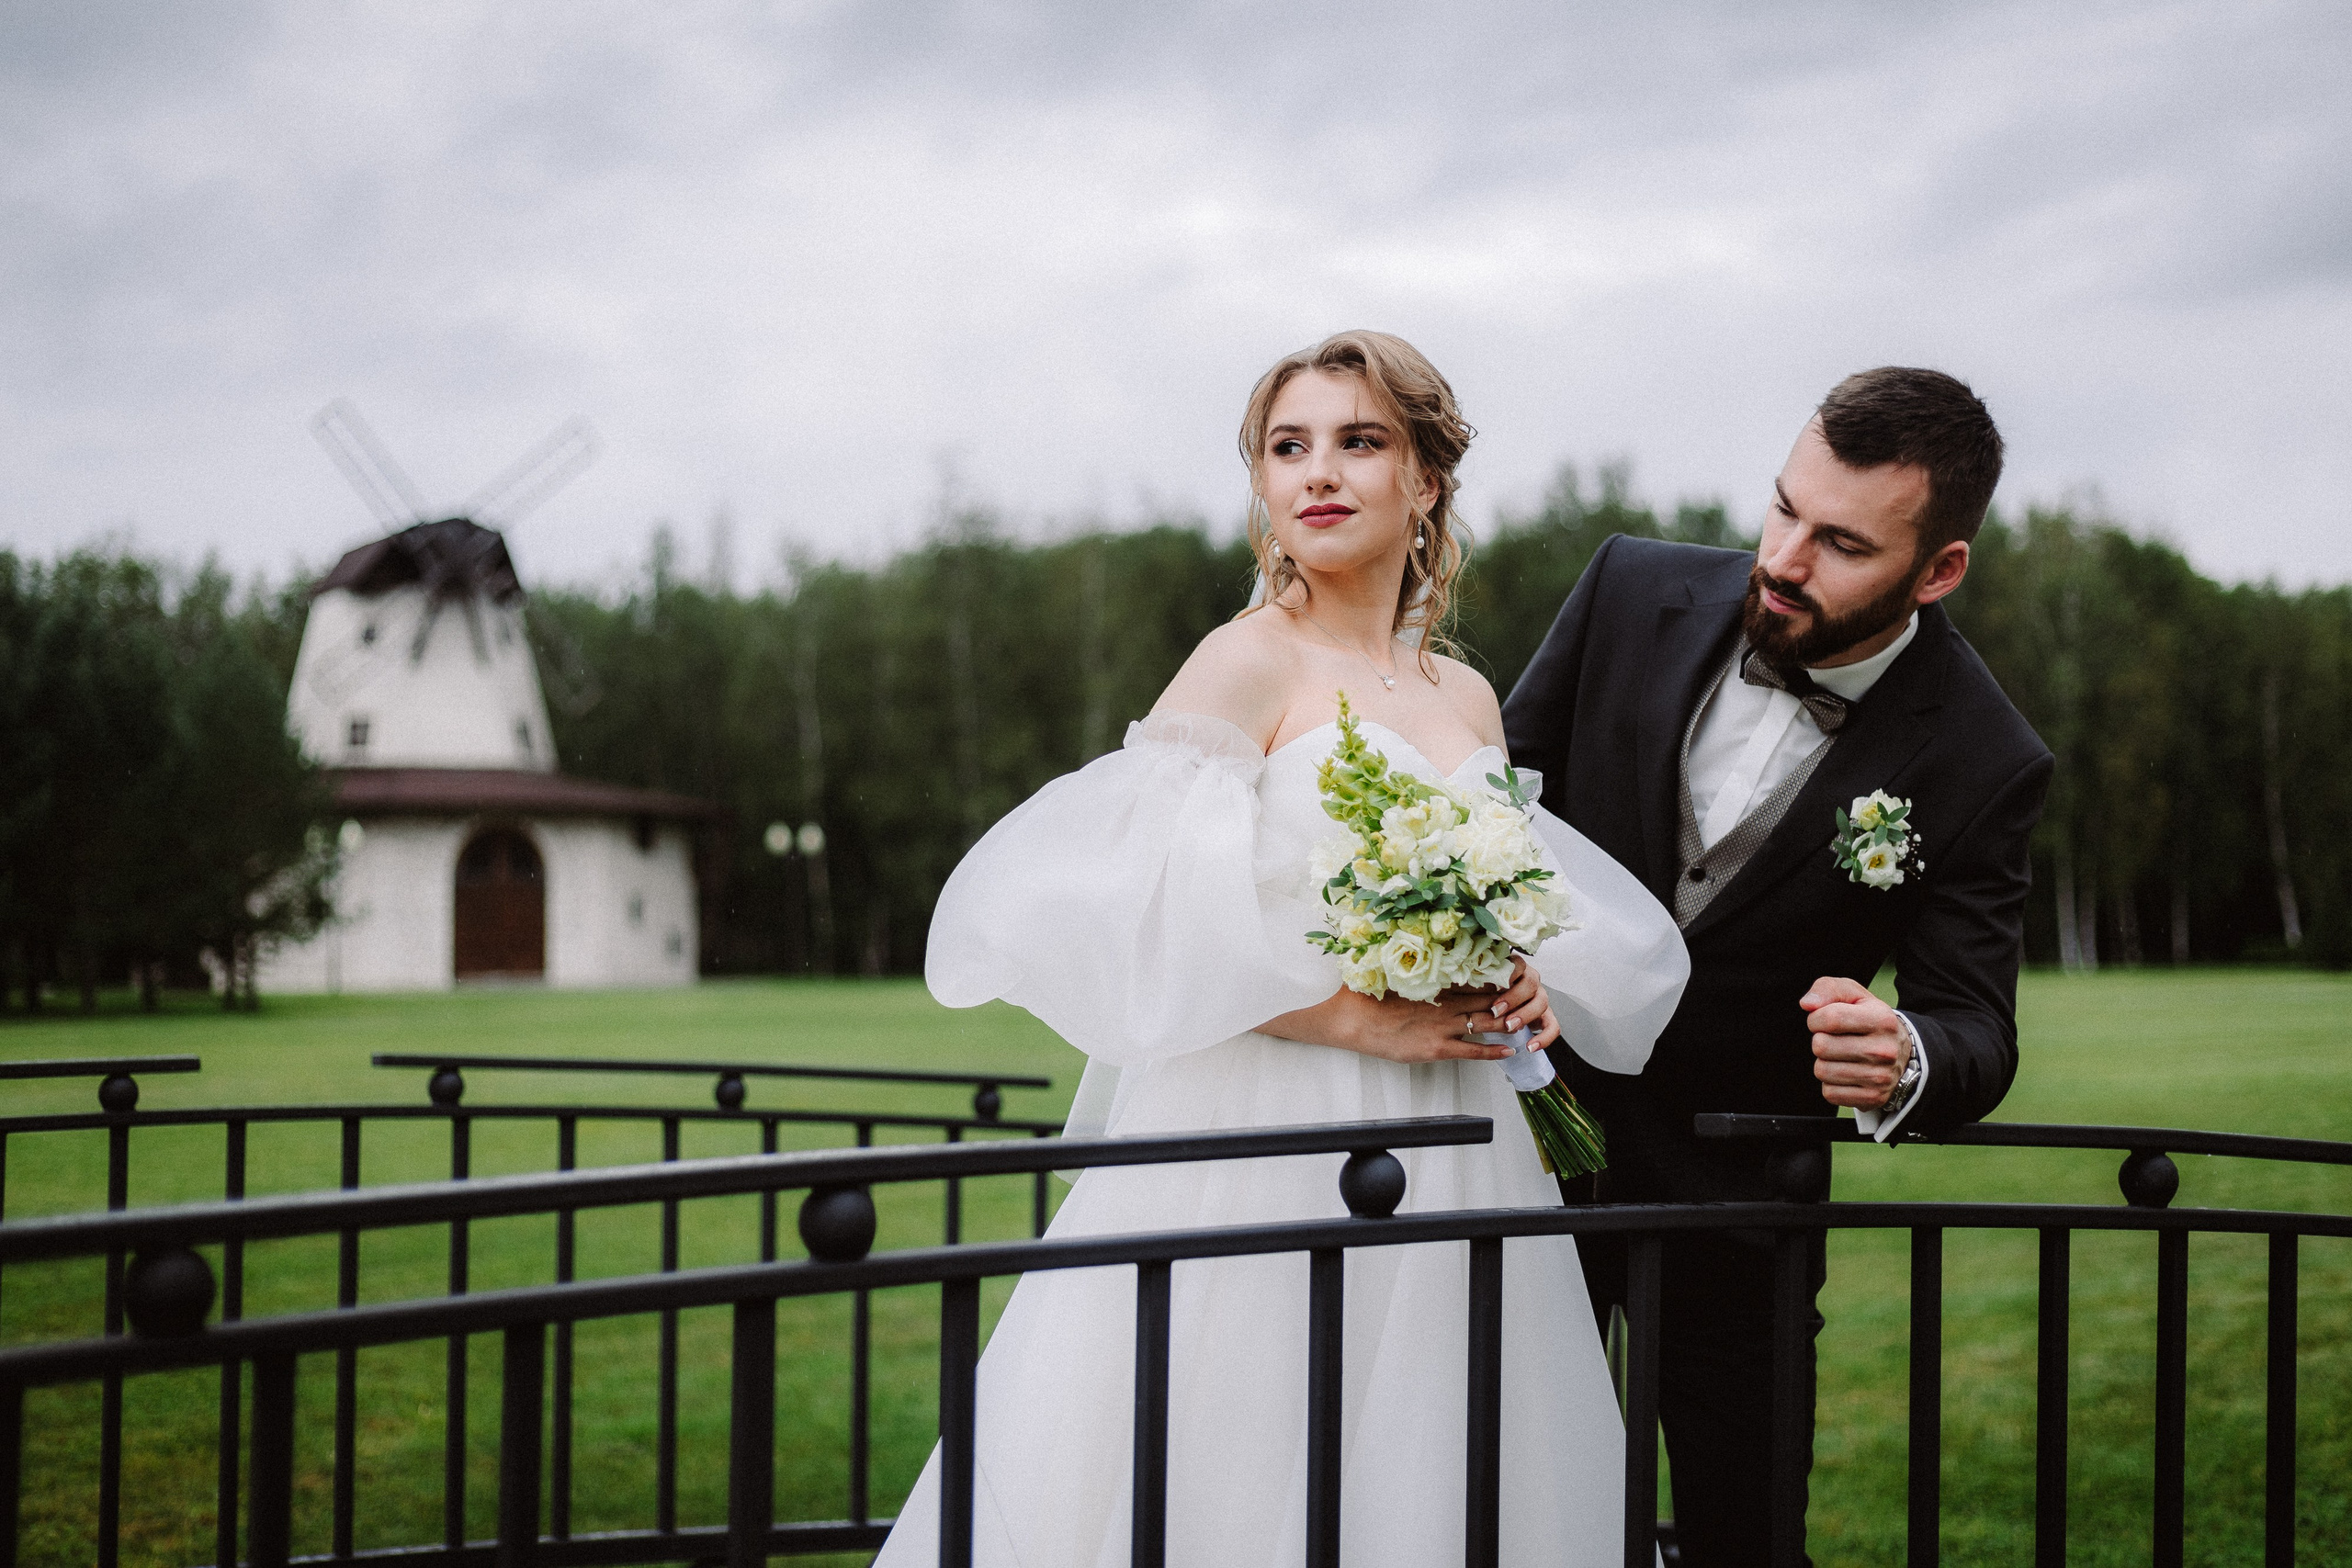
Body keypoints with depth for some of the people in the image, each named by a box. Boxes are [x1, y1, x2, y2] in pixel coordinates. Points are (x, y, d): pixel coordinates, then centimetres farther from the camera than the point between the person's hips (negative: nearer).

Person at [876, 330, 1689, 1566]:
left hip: (1446, 1178, 6)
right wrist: (1357, 1016, -17)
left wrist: (1523, 986, 0)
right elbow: (1135, 920, -15)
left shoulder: (1466, 700, 13)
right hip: (1273, 1153, -6)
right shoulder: (1247, 664, -5)